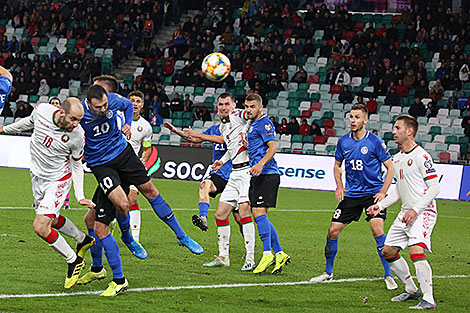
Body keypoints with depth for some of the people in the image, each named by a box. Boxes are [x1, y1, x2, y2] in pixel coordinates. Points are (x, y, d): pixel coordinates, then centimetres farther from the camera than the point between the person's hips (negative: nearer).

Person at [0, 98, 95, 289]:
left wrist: (80, 196, -11)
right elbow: (29, 122, 9)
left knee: (41, 227, -15)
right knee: (53, 221, 21)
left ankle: (73, 260, 4)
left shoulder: (77, 135, -24)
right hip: (37, 177, 5)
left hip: (58, 181, -5)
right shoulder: (42, 111, -17)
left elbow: (77, 165, -7)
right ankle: (83, 240, 47)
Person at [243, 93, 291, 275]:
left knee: (259, 212, -17)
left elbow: (272, 147, -18)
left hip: (267, 174, -10)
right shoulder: (253, 124, 22)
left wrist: (260, 164, -33)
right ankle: (279, 253, 11)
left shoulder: (264, 123, -7)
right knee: (259, 216, 8)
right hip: (258, 176, 10)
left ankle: (267, 254, -18)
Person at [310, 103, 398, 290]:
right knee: (333, 231, -1)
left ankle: (388, 276, -11)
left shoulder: (375, 142, -9)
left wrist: (383, 192, -12)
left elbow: (390, 168, -4)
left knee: (377, 229, -22)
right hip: (351, 194, 4)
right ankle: (328, 273, 18)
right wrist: (339, 187, 5)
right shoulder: (343, 142, 3)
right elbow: (337, 165, 19)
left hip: (373, 193, -4)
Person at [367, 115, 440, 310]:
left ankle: (428, 300, -22)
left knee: (416, 250, -25)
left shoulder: (421, 156, -14)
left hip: (423, 212, -9)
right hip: (406, 213, 9)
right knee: (388, 252, 11)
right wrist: (381, 205, 13)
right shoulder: (397, 158, 13)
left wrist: (416, 209, -22)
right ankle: (411, 290, 26)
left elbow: (435, 187, -16)